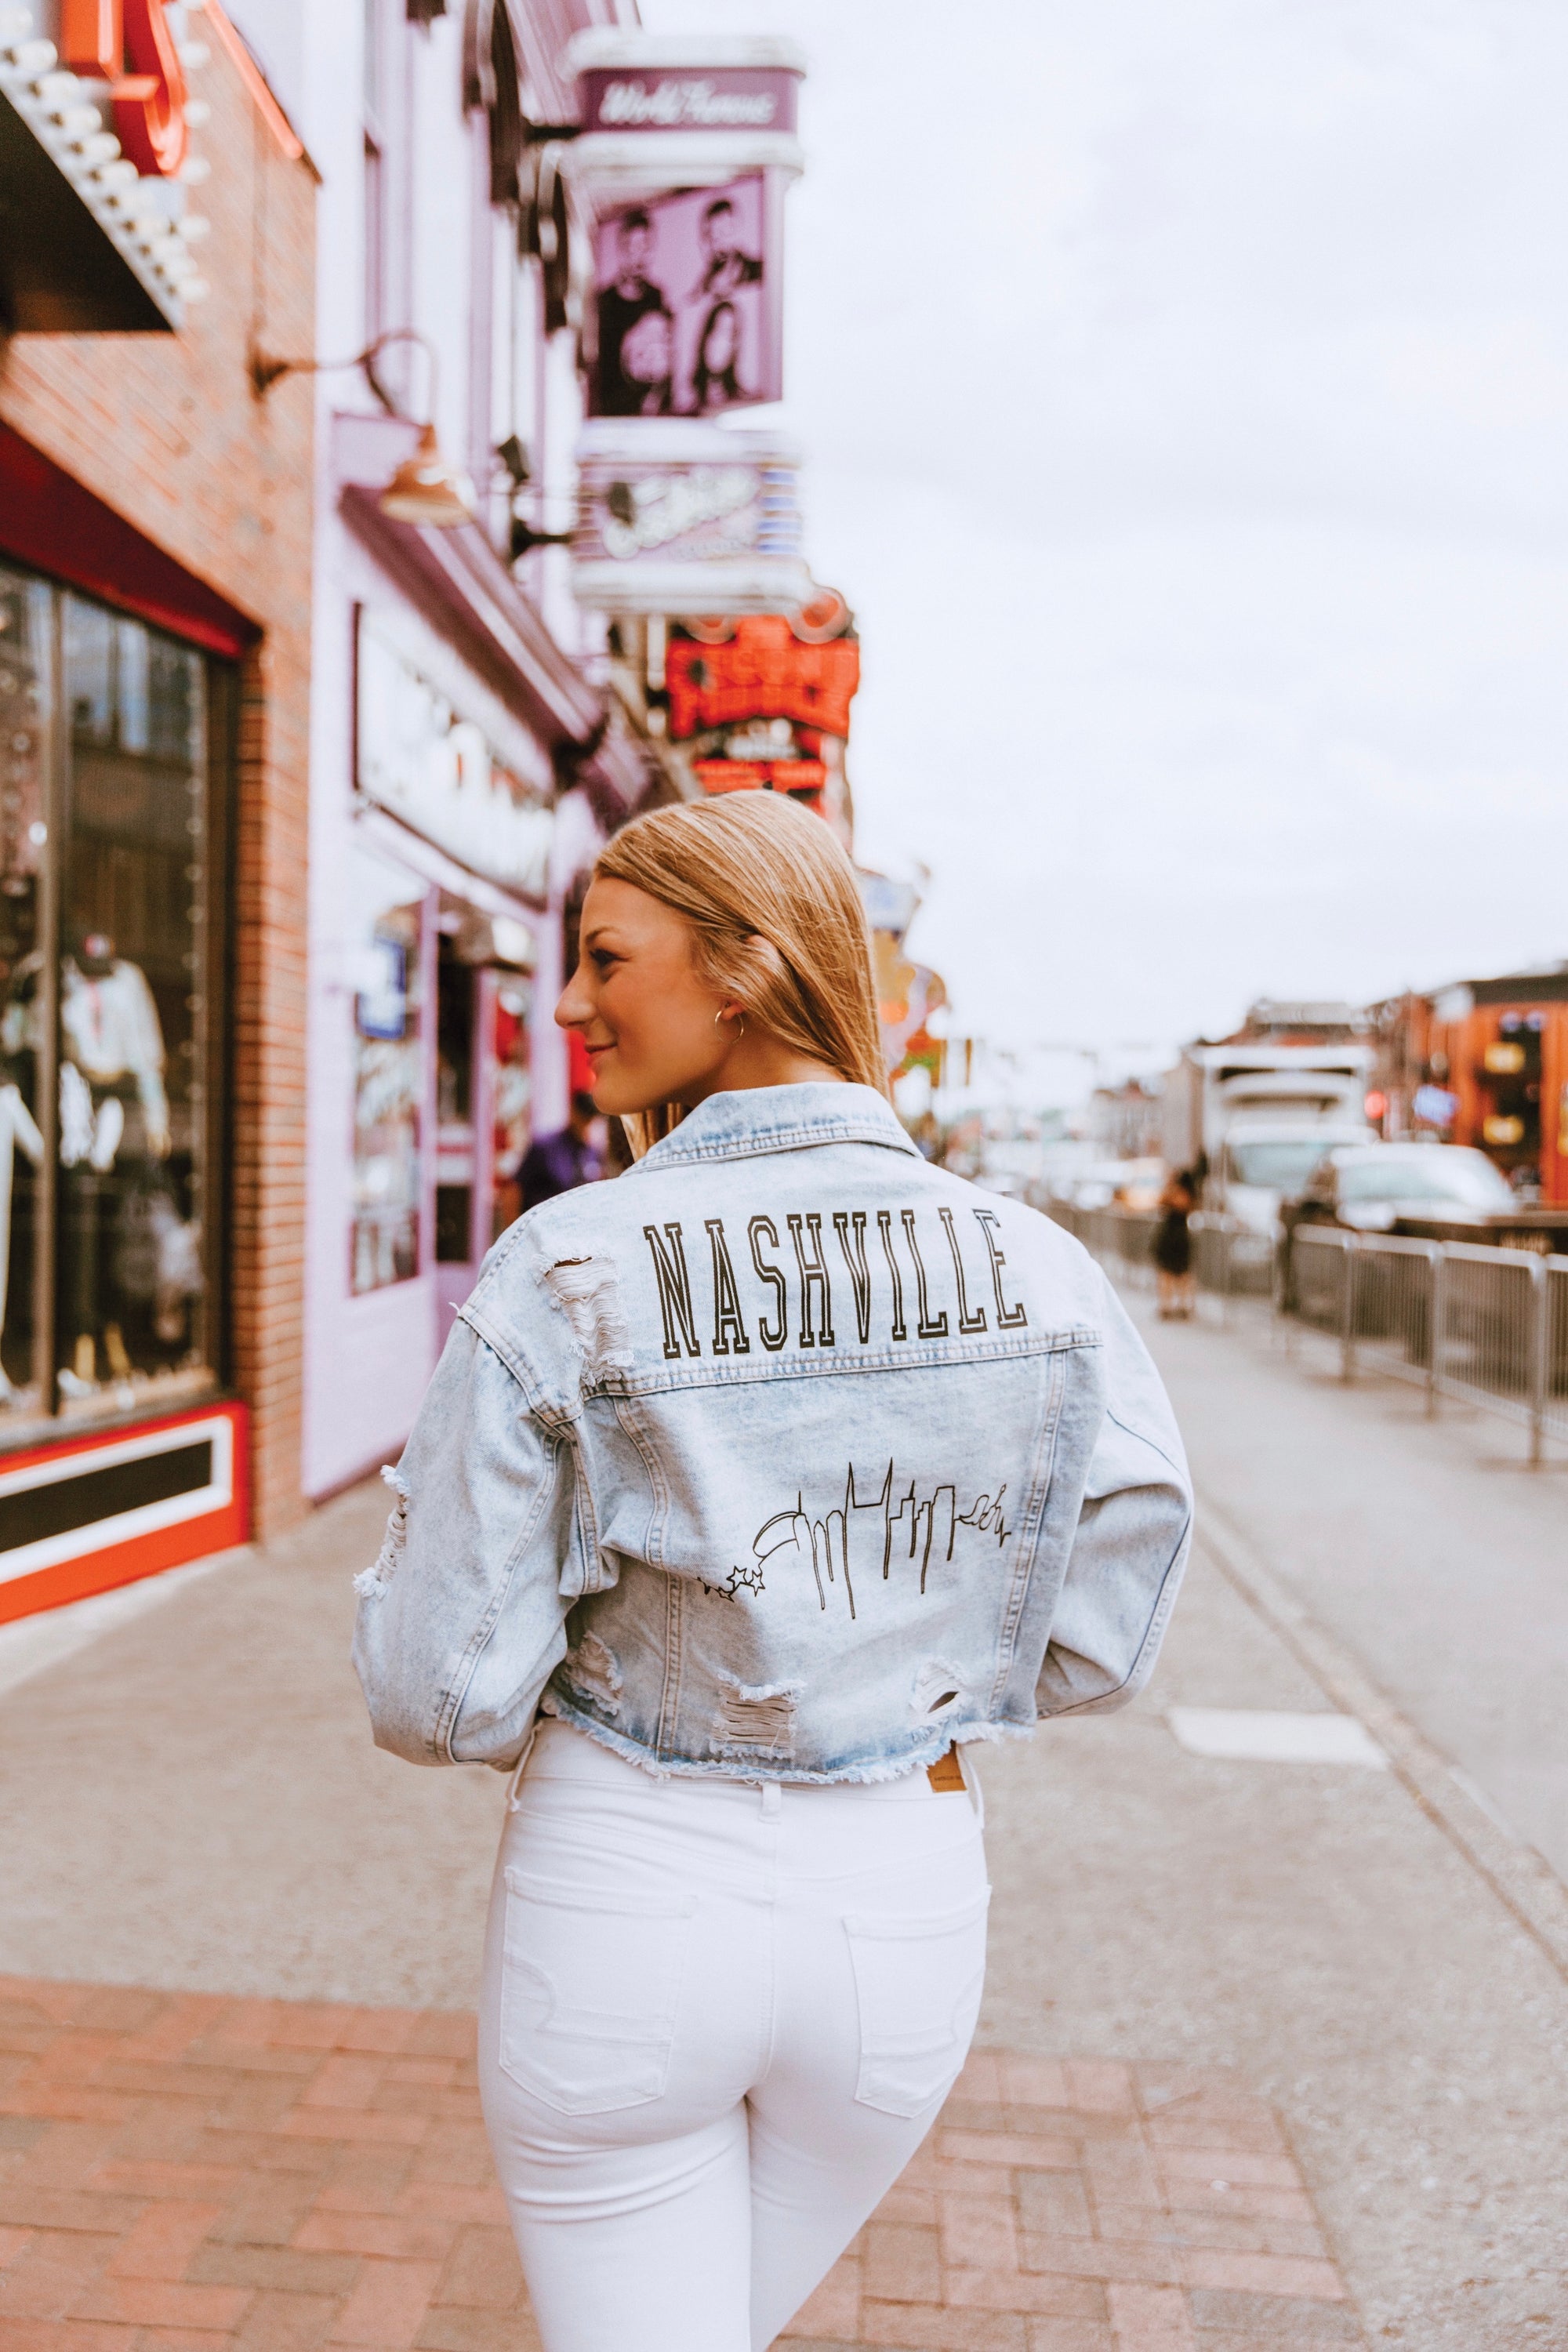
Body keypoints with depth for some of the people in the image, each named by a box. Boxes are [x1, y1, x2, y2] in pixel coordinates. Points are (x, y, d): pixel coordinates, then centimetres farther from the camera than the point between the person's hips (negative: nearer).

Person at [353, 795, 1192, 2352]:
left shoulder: (563, 1275, -17)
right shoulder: (1041, 1275, -8)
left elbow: (435, 1696, -13)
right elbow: (1095, 1646, -1)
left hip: (620, 1890, -3)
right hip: (907, 1908, 4)